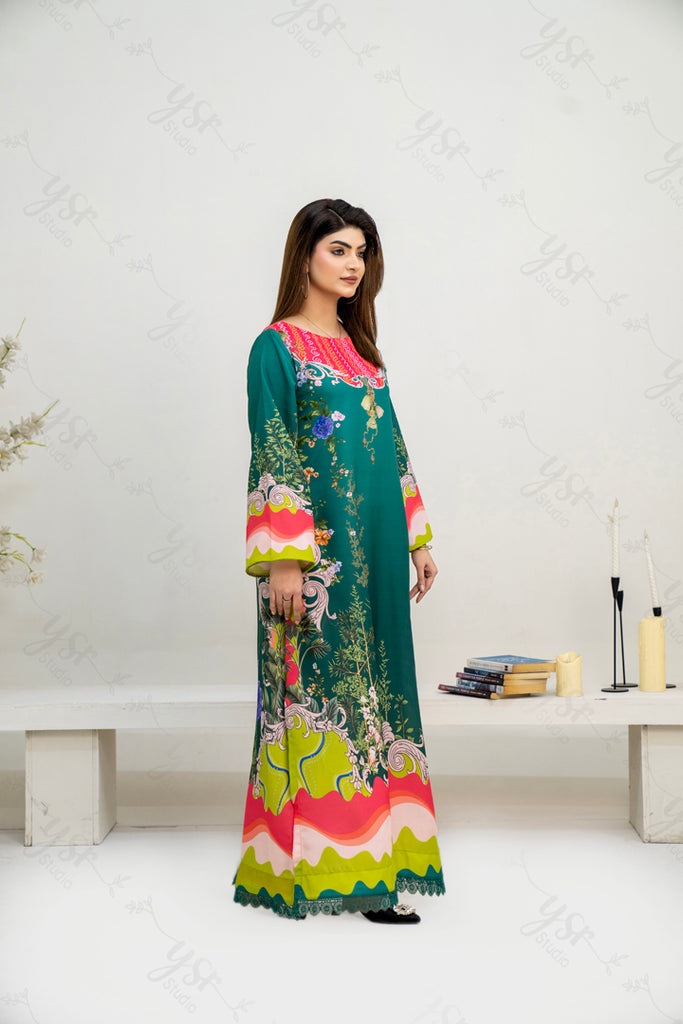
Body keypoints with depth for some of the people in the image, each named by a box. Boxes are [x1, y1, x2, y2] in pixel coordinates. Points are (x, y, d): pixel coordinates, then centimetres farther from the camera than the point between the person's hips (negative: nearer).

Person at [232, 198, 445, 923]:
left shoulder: (360, 347, 17)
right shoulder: (278, 346, -3)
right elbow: (272, 457, -10)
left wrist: (418, 537, 15)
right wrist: (283, 558, -17)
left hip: (374, 545, 7)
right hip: (318, 545, -7)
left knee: (370, 686, 8)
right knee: (318, 685, -3)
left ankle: (369, 856, 18)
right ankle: (316, 864, 7)